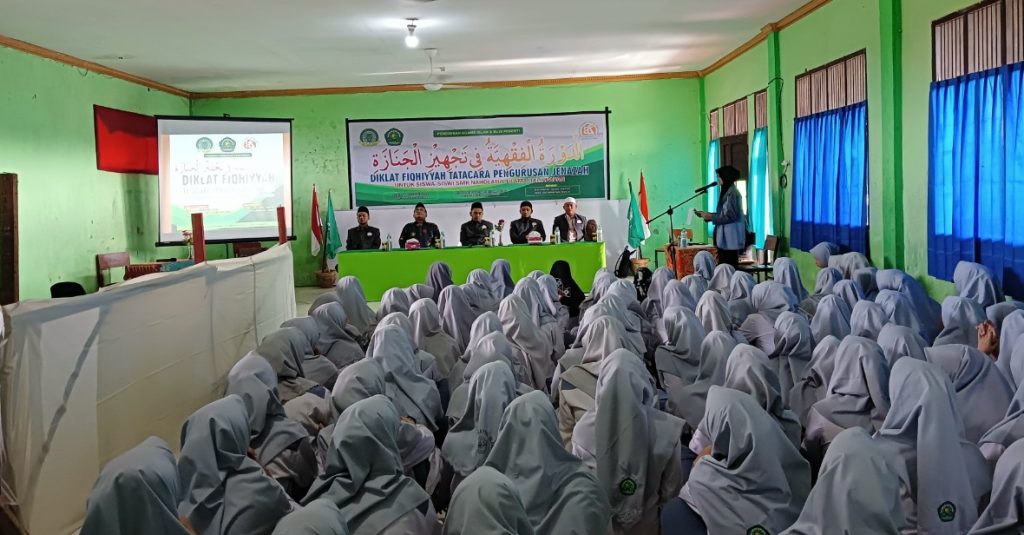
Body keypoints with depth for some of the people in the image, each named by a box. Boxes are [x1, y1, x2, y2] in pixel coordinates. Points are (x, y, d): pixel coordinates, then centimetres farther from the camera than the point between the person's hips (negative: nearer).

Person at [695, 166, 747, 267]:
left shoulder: (732, 193, -13)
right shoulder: (725, 192, 15)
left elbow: (730, 216, -18)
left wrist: (711, 217, -15)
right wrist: (707, 214, 10)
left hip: (731, 239, -9)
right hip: (725, 238, 9)